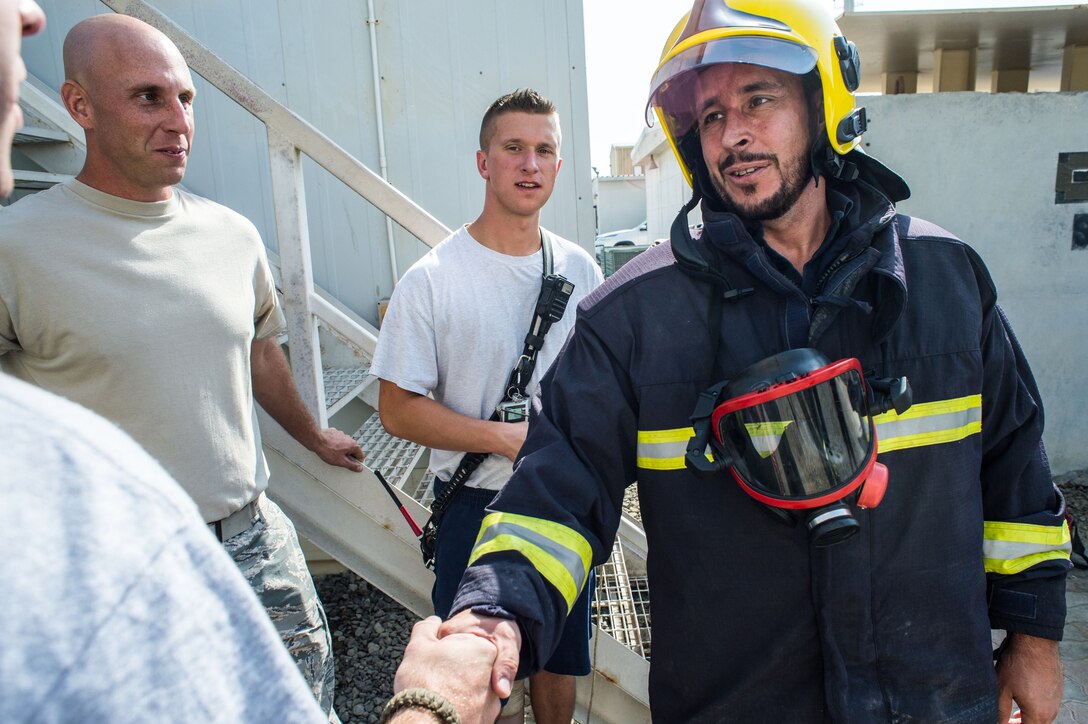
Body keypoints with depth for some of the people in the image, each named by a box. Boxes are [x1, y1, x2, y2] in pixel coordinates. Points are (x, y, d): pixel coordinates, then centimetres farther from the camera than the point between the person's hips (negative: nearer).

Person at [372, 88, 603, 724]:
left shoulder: (582, 270, 1)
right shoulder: (433, 278, -12)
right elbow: (398, 409, -11)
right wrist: (508, 438, -19)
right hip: (478, 505, -3)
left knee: (560, 667, 21)